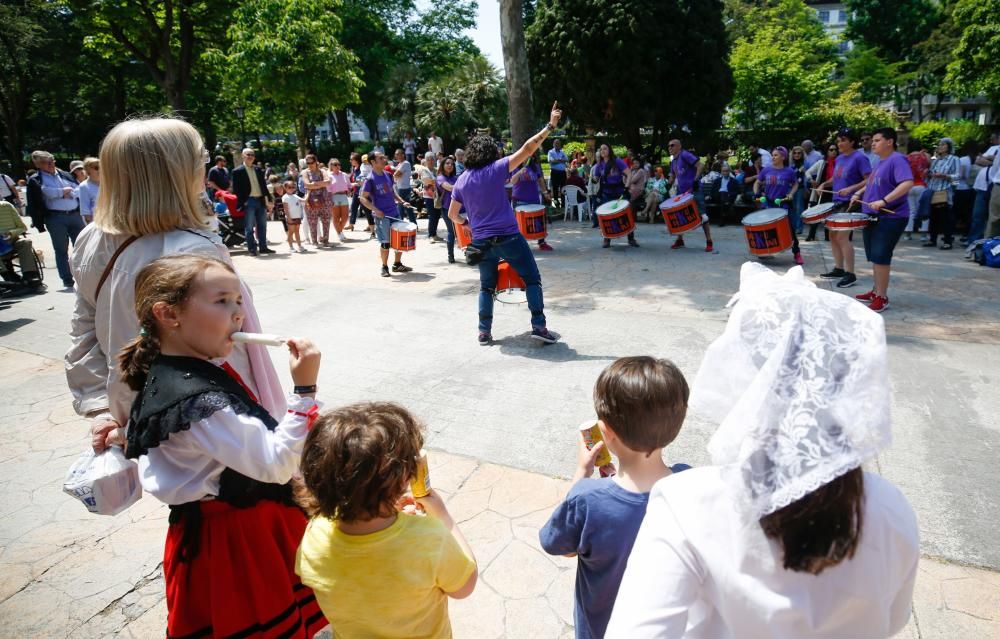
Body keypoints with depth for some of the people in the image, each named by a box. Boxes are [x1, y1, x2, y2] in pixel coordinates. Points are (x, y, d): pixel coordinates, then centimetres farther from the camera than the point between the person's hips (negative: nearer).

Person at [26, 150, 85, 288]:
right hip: (55, 218, -3)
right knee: (61, 250, 2)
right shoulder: (35, 180, 1)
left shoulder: (65, 175, 15)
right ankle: (67, 279, 8)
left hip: (75, 214, 4)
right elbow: (49, 192, -14)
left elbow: (80, 190, 7)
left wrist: (69, 194, -8)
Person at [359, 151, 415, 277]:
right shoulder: (370, 179, -12)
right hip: (381, 215, -6)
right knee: (385, 242, -1)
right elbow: (363, 198, -11)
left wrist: (401, 201, 8)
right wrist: (375, 210, -22)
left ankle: (397, 264, 24)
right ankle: (384, 267, 16)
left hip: (394, 212, 7)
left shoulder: (387, 174, 8)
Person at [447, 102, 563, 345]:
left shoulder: (461, 181, 8)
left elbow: (452, 214, 15)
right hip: (508, 236, -4)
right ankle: (539, 326, 0)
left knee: (486, 287, 16)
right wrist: (550, 125, -6)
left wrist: (463, 223, 36)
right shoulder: (495, 169, -6)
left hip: (481, 241, 5)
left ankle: (484, 332, 12)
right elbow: (527, 149, -11)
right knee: (532, 279, 5)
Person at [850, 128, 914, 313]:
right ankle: (876, 291, 26)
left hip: (890, 217, -9)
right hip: (873, 216, 9)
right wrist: (859, 193, 14)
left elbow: (908, 183, -28)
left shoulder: (897, 160, -15)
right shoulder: (880, 162, 14)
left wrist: (884, 201, -35)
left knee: (880, 257, -10)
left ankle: (882, 298, -3)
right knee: (874, 256, 14)